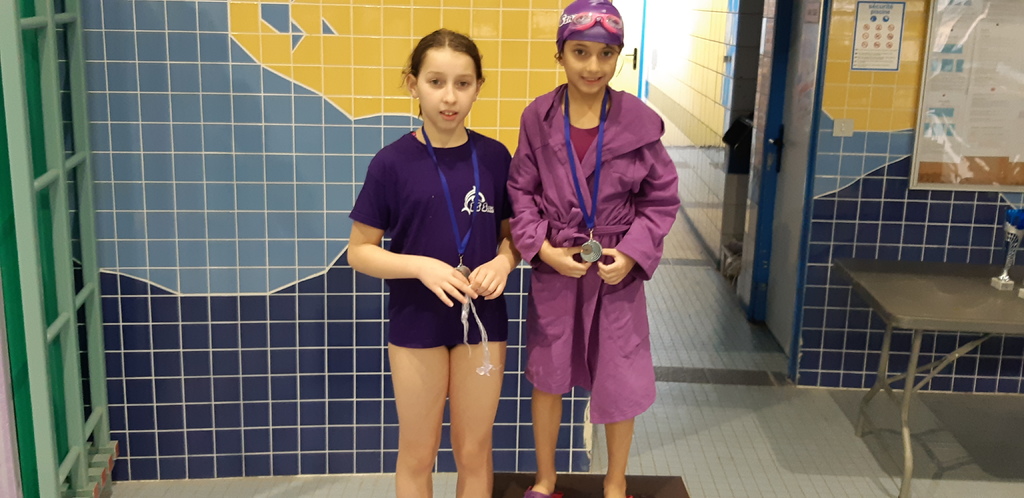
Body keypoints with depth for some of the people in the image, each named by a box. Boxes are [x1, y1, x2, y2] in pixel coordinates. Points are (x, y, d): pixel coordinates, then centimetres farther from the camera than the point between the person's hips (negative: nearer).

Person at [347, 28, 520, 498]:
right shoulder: (392, 161, -11)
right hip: (416, 323, -2)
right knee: (418, 453, 13)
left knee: (474, 450, 15)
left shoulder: (495, 157, -4)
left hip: (482, 319, 2)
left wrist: (502, 262, -14)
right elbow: (360, 251, -7)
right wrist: (422, 266, -22)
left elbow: (513, 233, 8)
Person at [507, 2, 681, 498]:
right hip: (553, 270, 1)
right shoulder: (537, 118, -8)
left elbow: (661, 200, -2)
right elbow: (521, 191, 0)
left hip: (616, 271, -1)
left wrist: (632, 254, -13)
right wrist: (542, 248, -12)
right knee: (547, 379, 15)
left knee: (620, 383, 9)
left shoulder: (639, 122, -10)